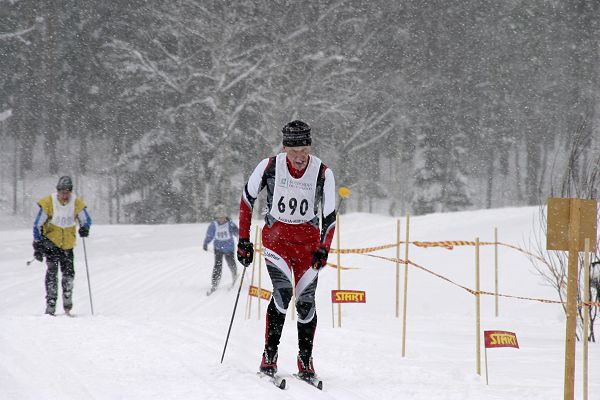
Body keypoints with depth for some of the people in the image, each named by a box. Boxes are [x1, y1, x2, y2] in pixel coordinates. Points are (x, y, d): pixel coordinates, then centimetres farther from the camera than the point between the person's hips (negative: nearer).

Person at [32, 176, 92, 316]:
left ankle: (67, 306, 16)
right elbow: (37, 225, -6)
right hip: (50, 241, -2)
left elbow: (86, 220, 7)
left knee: (69, 273, -2)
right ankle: (50, 306, -16)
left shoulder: (77, 203, -6)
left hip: (67, 244, 2)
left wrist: (84, 228, -18)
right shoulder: (48, 203, -12)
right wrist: (37, 246, -11)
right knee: (52, 270, -16)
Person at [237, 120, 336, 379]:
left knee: (306, 302, -6)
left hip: (308, 241, 1)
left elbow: (329, 215, -4)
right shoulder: (269, 167, -12)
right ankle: (269, 356, -12)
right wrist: (244, 240, 0)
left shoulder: (323, 174, -11)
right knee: (283, 292, -21)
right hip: (276, 236, -1)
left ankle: (305, 361, 10)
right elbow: (247, 199, 1)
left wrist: (323, 249, -18)